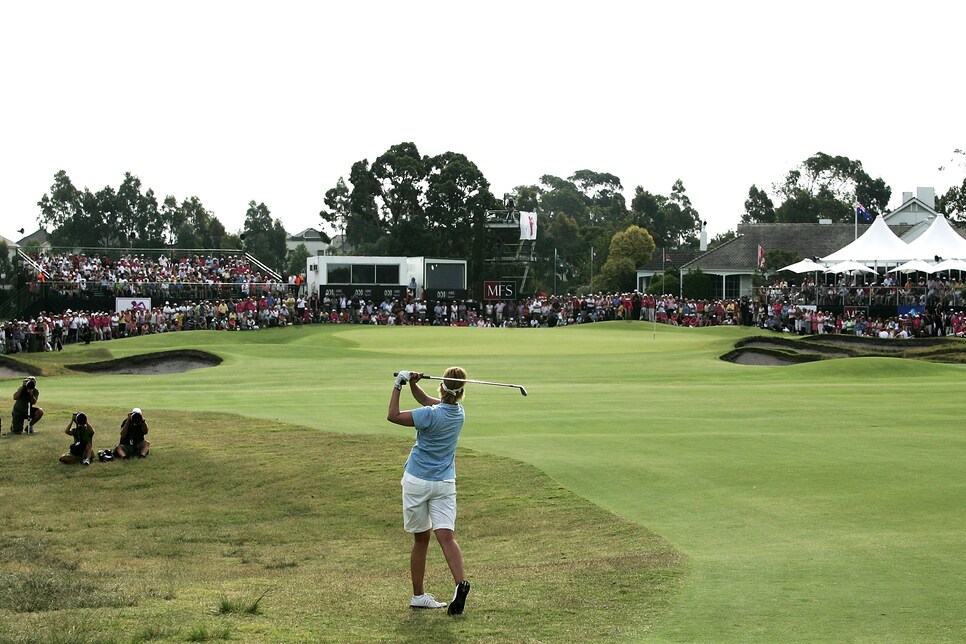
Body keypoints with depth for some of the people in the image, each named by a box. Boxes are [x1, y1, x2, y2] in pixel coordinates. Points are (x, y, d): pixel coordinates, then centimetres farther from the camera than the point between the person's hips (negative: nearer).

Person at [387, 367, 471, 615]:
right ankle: (461, 582, -30)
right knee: (446, 536, -8)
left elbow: (393, 416, -13)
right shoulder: (459, 412, 3)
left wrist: (399, 386, -8)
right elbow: (426, 400, 16)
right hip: (445, 483, 3)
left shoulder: (432, 415, -16)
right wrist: (413, 384, 1)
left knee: (421, 539, 8)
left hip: (417, 481, -3)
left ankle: (418, 595, 17)